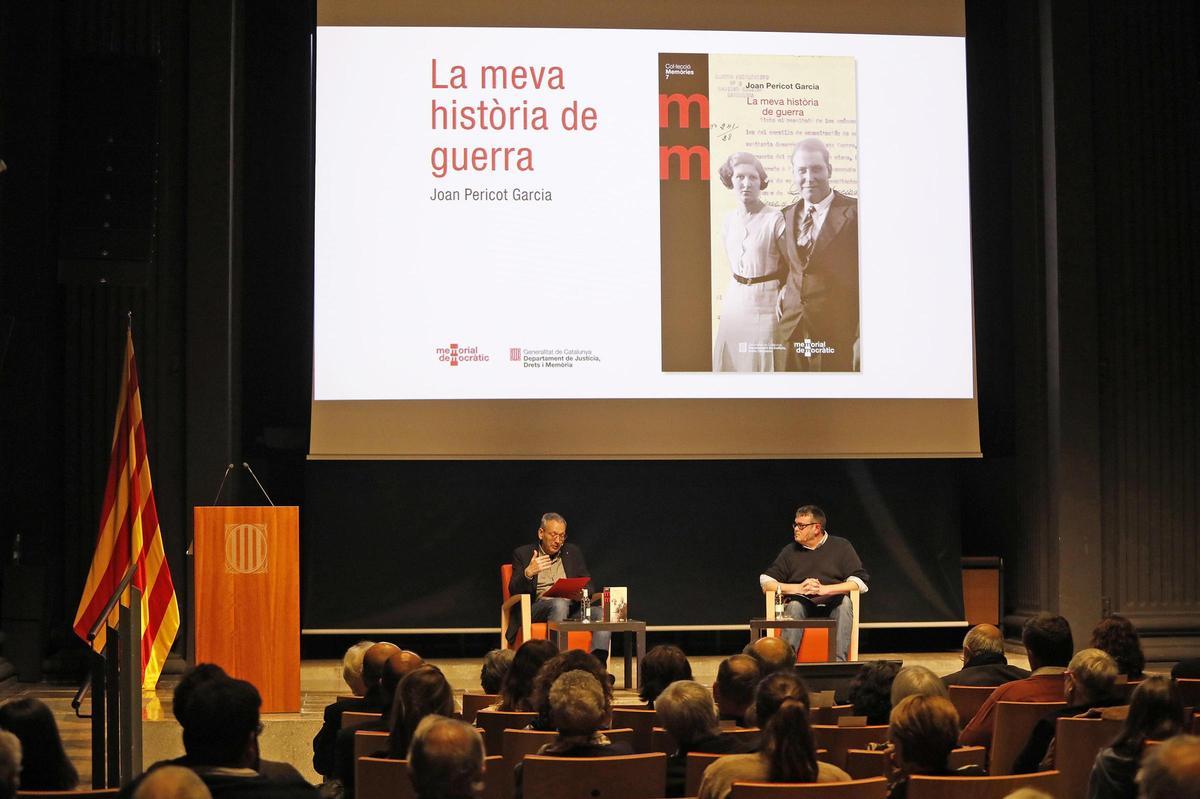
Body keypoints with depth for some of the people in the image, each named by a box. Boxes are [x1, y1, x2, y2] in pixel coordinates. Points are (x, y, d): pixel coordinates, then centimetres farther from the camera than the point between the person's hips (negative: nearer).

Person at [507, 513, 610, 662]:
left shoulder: (573, 552, 20)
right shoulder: (523, 553, 10)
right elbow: (514, 591, 1)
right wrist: (528, 573, -21)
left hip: (571, 607, 4)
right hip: (537, 609, -4)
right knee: (559, 603, -37)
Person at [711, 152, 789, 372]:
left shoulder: (775, 219, -13)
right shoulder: (729, 220, 5)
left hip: (767, 302, -5)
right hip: (735, 302, 5)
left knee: (764, 365, 1)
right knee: (730, 363, 9)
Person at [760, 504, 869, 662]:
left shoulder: (841, 547, 8)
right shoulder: (790, 551, 14)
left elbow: (860, 582, -4)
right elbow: (766, 582, 8)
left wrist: (824, 589, -15)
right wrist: (798, 588, -8)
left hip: (833, 605, -1)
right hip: (802, 604, 1)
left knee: (845, 601, -33)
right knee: (794, 605, -32)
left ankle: (839, 661, -39)